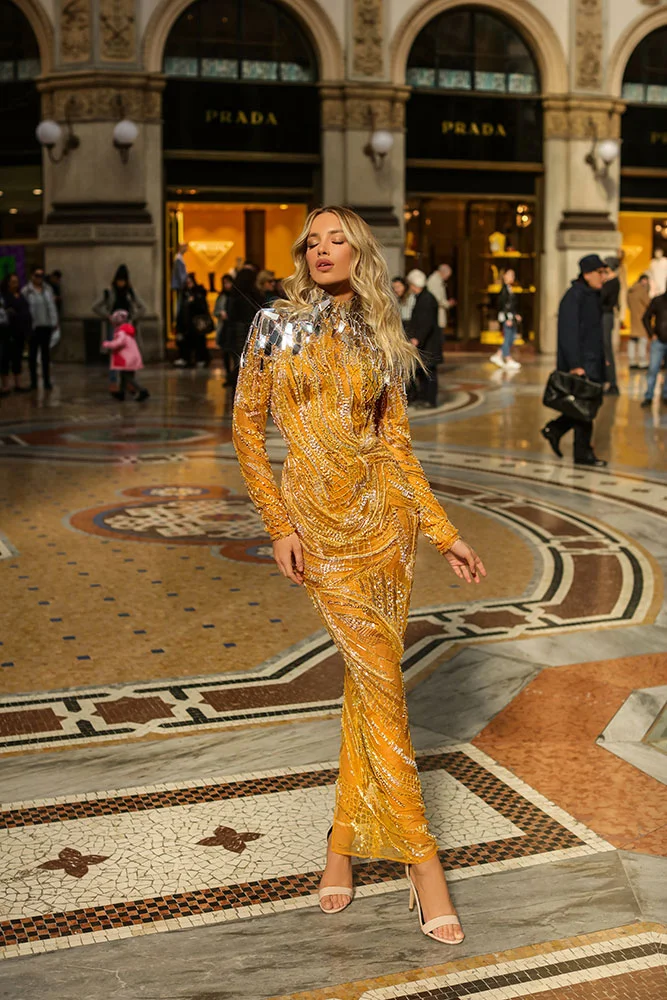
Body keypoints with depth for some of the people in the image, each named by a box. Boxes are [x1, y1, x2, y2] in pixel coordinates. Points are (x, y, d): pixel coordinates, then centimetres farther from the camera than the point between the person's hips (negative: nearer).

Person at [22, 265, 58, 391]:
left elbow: (52, 306, 10)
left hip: (46, 326, 3)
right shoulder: (26, 291, -5)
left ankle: (47, 381, 12)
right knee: (33, 354, 6)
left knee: (46, 353, 8)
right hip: (33, 327, -3)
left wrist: (54, 322, 4)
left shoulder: (48, 289, 9)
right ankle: (33, 381, 12)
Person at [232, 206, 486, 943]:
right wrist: (280, 527, -6)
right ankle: (421, 857, 2)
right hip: (320, 521, -3)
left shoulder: (377, 341, 9)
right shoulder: (275, 327, 1)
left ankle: (346, 836, 23)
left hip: (385, 513, 3)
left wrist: (444, 532, 6)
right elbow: (246, 428, 1)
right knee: (379, 679, -6)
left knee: (370, 679, 6)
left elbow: (396, 443, 10)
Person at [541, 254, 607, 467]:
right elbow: (568, 333, -21)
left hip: (593, 362, 9)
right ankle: (583, 453, 7)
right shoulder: (574, 296, -15)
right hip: (580, 362, -9)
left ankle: (554, 429, 25)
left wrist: (602, 359, 20)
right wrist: (575, 366, -24)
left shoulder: (593, 295, 14)